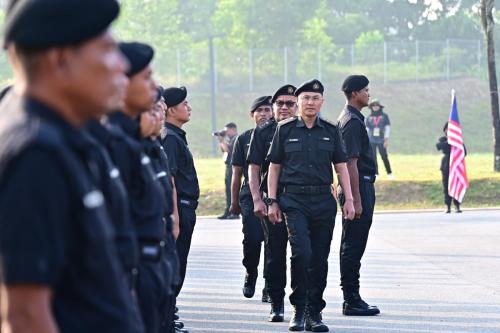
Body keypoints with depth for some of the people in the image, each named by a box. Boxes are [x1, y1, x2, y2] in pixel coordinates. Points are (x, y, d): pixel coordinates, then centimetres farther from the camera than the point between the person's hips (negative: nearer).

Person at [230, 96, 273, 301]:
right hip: (250, 197, 0)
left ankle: (269, 286, 7)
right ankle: (250, 274, 14)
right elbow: (237, 174, 11)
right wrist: (234, 202, 9)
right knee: (252, 238, -13)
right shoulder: (244, 139, 8)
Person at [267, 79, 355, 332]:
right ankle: (299, 309, -5)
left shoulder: (330, 131, 9)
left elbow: (341, 167, 10)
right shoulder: (285, 129, 4)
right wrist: (273, 202, 0)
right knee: (301, 252, -17)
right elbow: (274, 167, 7)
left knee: (320, 257, 4)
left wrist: (349, 200, 2)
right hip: (294, 200, -3)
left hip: (324, 200, 3)